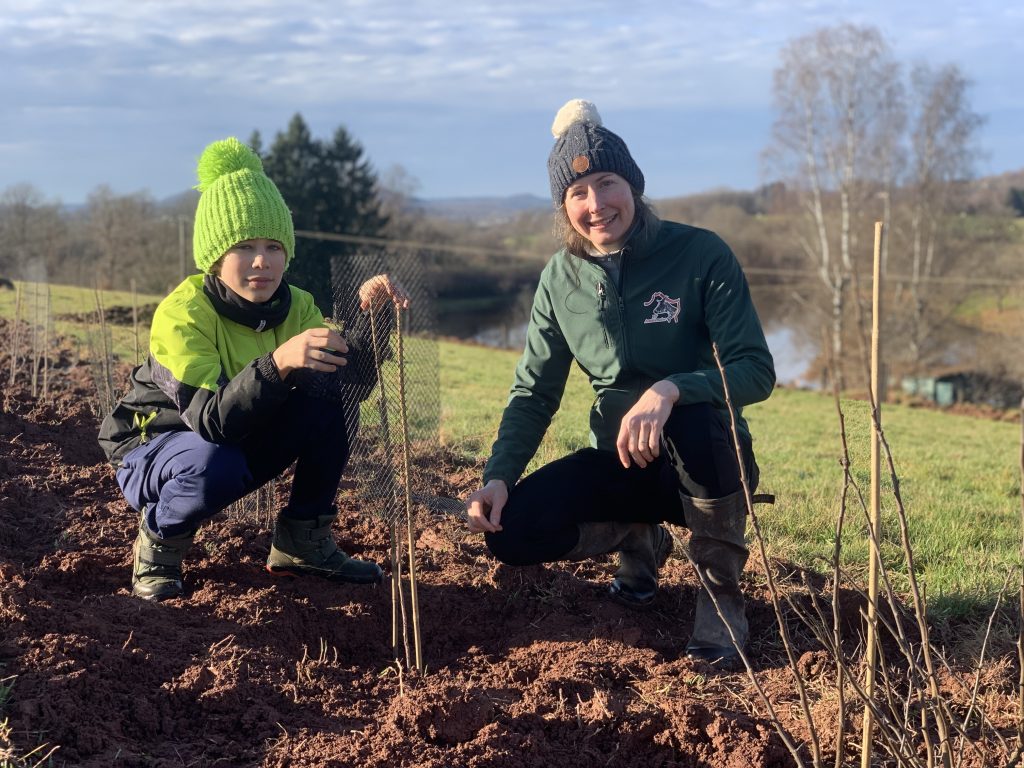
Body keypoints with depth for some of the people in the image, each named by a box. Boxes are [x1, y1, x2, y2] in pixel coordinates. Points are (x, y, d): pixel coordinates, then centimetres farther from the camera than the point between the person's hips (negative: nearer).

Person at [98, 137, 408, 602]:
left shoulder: (295, 306, -9)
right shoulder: (182, 314, -26)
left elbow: (349, 381, -21)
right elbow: (213, 421, -38)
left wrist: (369, 318, -37)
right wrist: (277, 363, -53)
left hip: (247, 445, 5)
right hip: (154, 452, -5)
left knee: (331, 406, -19)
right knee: (215, 466, -40)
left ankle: (302, 544, -4)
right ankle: (158, 544, -6)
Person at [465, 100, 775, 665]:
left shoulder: (701, 254, -14)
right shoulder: (560, 279, -1)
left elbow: (756, 370, -20)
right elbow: (533, 393, 3)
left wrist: (669, 390, -39)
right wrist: (499, 477, -14)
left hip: (708, 464, -4)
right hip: (618, 463, 4)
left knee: (697, 418, -39)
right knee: (512, 530, -19)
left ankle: (723, 591, -13)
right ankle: (640, 539, 13)